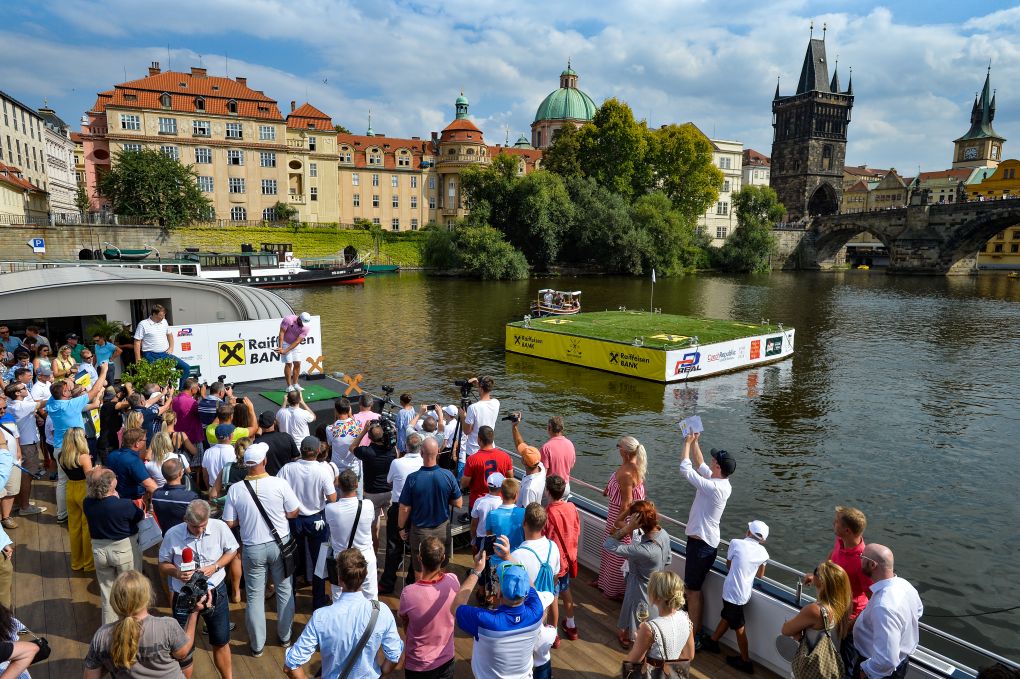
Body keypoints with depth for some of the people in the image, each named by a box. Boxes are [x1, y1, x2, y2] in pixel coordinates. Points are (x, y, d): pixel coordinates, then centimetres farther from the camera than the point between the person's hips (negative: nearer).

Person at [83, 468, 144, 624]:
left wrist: (114, 498, -3)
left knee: (107, 590, 21)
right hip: (125, 550, -4)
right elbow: (140, 517, -8)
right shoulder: (125, 505, -29)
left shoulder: (87, 504, -15)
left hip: (99, 550, 4)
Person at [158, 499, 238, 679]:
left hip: (215, 592, 1)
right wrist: (177, 572, -22)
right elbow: (163, 565, -2)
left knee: (221, 642, 19)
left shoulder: (219, 527, -15)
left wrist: (215, 567, -16)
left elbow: (232, 551, 0)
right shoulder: (172, 535, -16)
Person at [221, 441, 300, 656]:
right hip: (280, 544, 0)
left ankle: (257, 645, 27)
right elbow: (293, 513, -8)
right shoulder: (279, 484, -18)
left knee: (254, 596, 15)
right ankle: (285, 636, 33)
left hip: (253, 548, 0)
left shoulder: (235, 489, -14)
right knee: (284, 590, 18)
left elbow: (229, 523, -6)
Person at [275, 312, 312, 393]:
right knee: (288, 363, -9)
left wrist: (285, 351, -28)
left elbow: (297, 341, -22)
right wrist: (280, 347, -30)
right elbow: (282, 332, -22)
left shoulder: (306, 327, -20)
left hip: (296, 344, 3)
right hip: (285, 342, -3)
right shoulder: (288, 319, -27)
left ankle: (295, 384, 13)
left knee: (297, 363, -1)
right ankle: (289, 386, -4)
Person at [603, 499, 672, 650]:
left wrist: (627, 528, -42)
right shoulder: (663, 533, -18)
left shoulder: (644, 550, -42)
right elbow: (668, 559, 3)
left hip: (640, 590, -7)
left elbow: (608, 545, -40)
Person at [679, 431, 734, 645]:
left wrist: (687, 444, -9)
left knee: (693, 589, 0)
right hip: (703, 541, 10)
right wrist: (695, 443, 13)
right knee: (691, 586, 21)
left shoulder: (713, 487, -26)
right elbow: (700, 466, 17)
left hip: (701, 544, -10)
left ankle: (695, 636, 10)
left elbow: (685, 469, -21)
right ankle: (693, 625, 35)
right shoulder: (722, 482, 1)